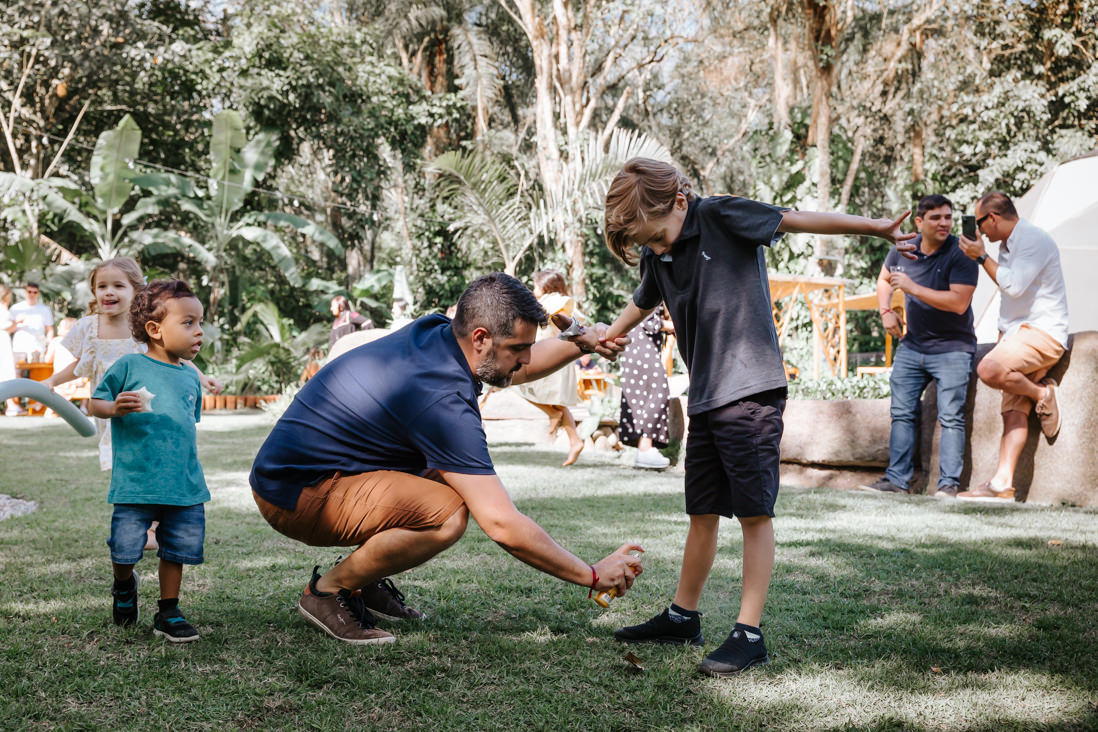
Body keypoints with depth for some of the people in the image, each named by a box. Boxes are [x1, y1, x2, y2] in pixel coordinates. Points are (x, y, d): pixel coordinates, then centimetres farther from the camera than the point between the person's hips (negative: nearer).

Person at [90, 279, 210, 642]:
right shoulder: (129, 366, -3)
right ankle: (124, 586, 32)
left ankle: (168, 613, 22)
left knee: (179, 548, 6)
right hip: (135, 481, -4)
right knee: (125, 550, -2)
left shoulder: (191, 377, 13)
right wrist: (115, 408, -20)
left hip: (185, 484, 4)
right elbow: (95, 403, 2)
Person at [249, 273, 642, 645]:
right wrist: (593, 575, -18)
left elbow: (517, 368, 21)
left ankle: (363, 580, 17)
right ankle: (328, 590, -6)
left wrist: (582, 342, 3)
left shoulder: (434, 330, -1)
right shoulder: (444, 402, -28)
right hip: (295, 495, -10)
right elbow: (503, 526, -28)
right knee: (448, 513, -28)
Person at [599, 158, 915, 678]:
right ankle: (683, 616, 27)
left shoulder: (721, 218, -9)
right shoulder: (656, 256, 10)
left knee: (754, 512, -4)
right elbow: (642, 304, 30)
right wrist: (602, 339, 42)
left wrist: (875, 227, -18)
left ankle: (749, 634, -1)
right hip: (703, 398, 7)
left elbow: (798, 220, -12)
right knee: (702, 513, 15)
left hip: (751, 391, -7)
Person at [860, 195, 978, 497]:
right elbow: (883, 279, 22)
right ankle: (897, 479, 13)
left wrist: (913, 288, -25)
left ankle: (949, 483, -3)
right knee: (902, 413, 7)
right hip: (911, 346, 6)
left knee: (950, 417, -7)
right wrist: (886, 311, 6)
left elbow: (959, 302, -25)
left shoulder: (961, 254, -14)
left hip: (952, 349, -6)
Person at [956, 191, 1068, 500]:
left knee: (988, 369, -31)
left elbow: (1014, 285, -20)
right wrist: (1002, 339, 21)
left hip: (1042, 333, -9)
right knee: (1014, 412, -2)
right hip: (1017, 334, 9)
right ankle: (1002, 483, -10)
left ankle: (1043, 394, -8)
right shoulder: (1008, 245, 21)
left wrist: (982, 257, -9)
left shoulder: (1034, 239, -10)